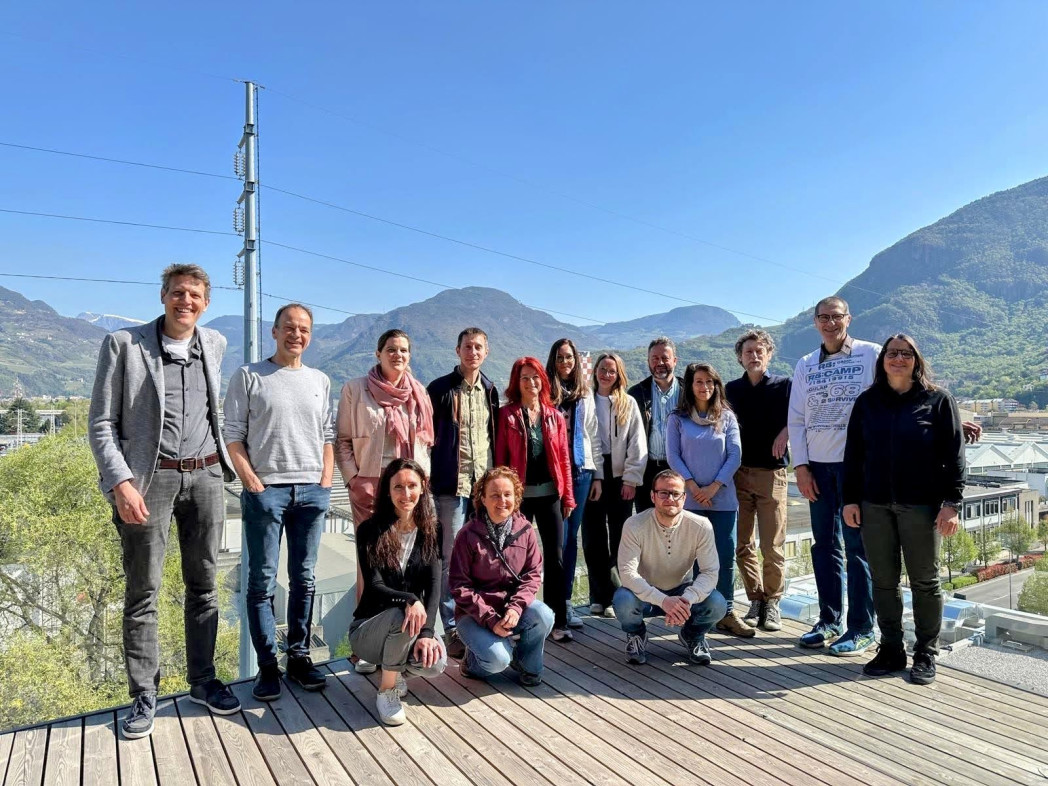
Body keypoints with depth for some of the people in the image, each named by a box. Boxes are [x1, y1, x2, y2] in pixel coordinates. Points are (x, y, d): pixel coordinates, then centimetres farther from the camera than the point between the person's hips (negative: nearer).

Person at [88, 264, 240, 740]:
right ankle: (143, 696, 18)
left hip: (205, 475, 4)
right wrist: (121, 482, -15)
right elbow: (102, 423, -5)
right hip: (150, 478, -3)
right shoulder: (123, 345, -3)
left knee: (203, 584, 11)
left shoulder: (215, 345, 9)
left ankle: (202, 680, 25)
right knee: (143, 591, 3)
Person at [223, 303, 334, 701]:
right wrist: (252, 482, -9)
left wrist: (326, 479, 3)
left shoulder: (320, 381, 13)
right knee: (262, 582, 2)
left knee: (303, 579, 10)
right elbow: (233, 435, -1)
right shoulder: (248, 376, 2)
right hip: (265, 490, -3)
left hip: (312, 491, 4)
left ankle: (299, 656, 21)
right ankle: (267, 665, 12)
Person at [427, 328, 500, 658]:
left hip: (485, 483, 5)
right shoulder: (440, 389, -1)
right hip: (452, 484, -4)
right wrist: (427, 476, -6)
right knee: (452, 557, -1)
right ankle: (452, 629, 9)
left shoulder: (490, 391, 13)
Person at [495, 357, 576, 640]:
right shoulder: (507, 415, 0)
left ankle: (558, 622, 13)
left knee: (555, 557, 4)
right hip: (519, 494, -2)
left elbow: (563, 458, 8)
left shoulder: (555, 416, 8)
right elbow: (500, 457, -2)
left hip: (550, 493, 2)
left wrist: (568, 496, 4)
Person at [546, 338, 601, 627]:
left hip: (580, 471, 4)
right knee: (560, 536, -4)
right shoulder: (545, 393, -1)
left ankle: (566, 599, 17)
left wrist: (597, 475, 11)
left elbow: (593, 436, 15)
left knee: (571, 535, 8)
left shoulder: (586, 394, 13)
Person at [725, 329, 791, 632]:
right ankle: (755, 600, 17)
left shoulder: (784, 385, 3)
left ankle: (772, 603, 14)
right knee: (743, 544, 5)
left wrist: (786, 431, -14)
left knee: (772, 546, -1)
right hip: (738, 472, 3)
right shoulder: (731, 390, 11)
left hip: (771, 472, -3)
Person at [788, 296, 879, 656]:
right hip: (818, 464, 4)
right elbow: (796, 418, 9)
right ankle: (829, 620, 22)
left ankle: (861, 628, 11)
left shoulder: (871, 355, 0)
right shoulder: (805, 365, 11)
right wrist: (800, 466, 2)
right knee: (824, 544, 10)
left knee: (857, 545, 0)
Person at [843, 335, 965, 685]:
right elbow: (853, 454, 9)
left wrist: (951, 502, -9)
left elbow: (954, 455, -2)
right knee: (883, 581, 8)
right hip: (875, 505, 3)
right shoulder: (867, 402, 9)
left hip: (922, 506, -2)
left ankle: (925, 653, 21)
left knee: (925, 581, 7)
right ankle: (891, 650, 20)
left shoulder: (938, 400, 1)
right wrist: (850, 499, 3)